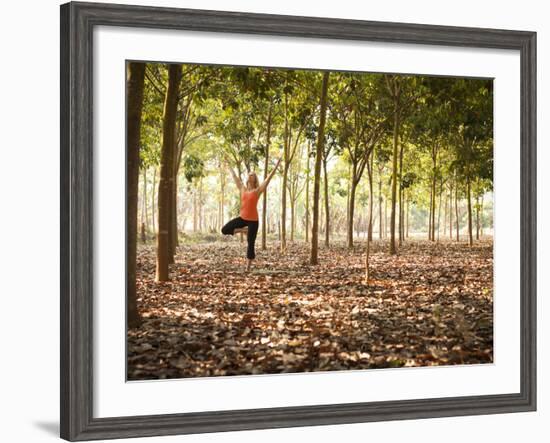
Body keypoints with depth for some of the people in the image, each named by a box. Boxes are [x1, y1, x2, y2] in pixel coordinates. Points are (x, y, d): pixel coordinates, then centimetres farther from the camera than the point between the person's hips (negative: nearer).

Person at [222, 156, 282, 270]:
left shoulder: (258, 190, -5)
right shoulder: (242, 189, 8)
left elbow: (269, 178, -8)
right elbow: (235, 177, 21)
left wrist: (276, 166, -11)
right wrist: (229, 167, 31)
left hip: (253, 220, -4)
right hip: (242, 218, 4)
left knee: (250, 244, -1)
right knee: (225, 230, -8)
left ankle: (248, 268, 7)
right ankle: (243, 230, 15)